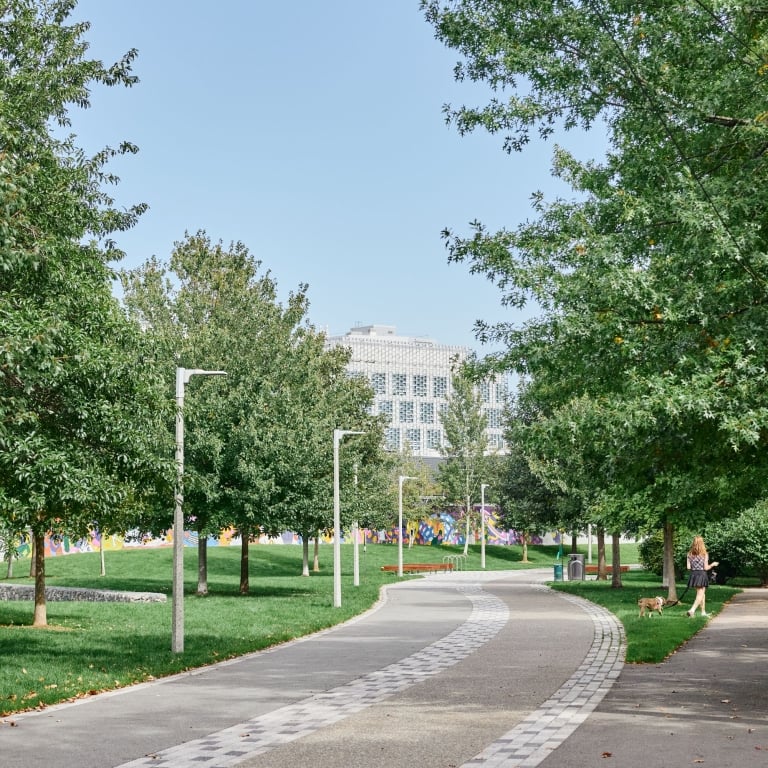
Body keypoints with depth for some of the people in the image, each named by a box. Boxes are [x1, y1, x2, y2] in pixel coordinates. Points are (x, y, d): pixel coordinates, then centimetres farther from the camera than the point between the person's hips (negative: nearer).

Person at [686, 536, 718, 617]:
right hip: (702, 575, -5)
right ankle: (692, 610, -19)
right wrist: (712, 564, 9)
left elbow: (688, 567, -1)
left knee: (702, 593, 20)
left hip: (693, 574, 5)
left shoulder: (690, 554, 1)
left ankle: (703, 612, 26)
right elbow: (706, 567, -9)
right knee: (700, 595, -1)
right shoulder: (704, 554, -9)